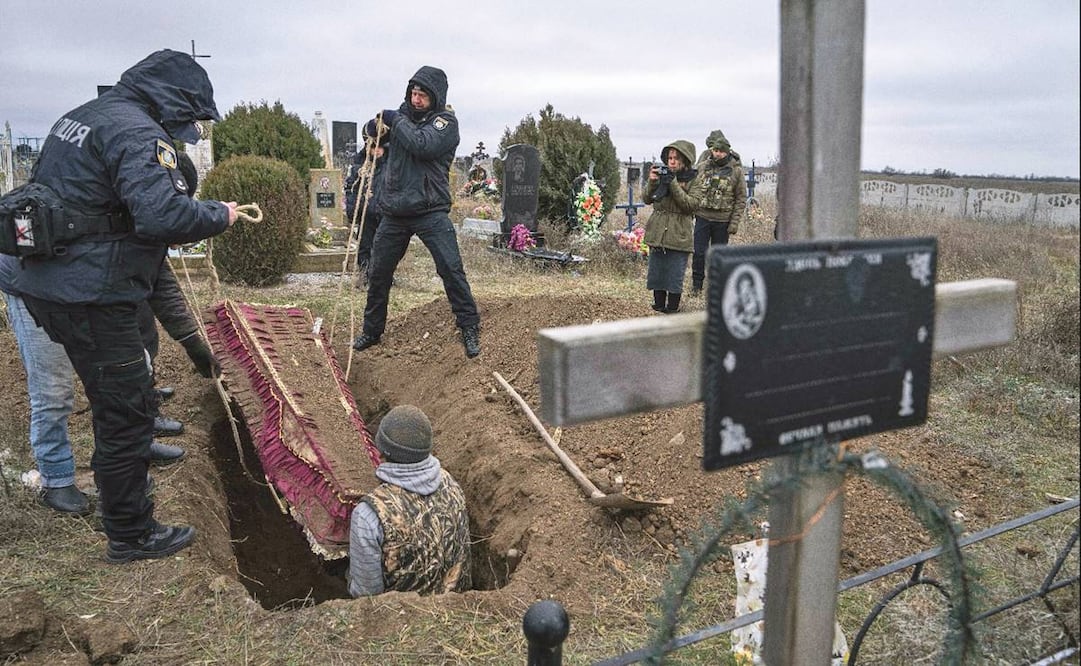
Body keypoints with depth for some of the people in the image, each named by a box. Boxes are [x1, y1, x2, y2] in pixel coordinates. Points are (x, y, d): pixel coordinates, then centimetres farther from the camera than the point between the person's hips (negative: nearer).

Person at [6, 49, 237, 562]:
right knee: (125, 411, 1)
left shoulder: (80, 116, 16)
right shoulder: (138, 133, -15)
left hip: (46, 285, 10)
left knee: (121, 402, 24)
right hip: (91, 299, -10)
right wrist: (219, 215, -11)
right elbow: (161, 214, -29)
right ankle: (129, 536, 13)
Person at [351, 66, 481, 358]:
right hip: (394, 212, 6)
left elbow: (422, 144, -24)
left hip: (430, 211, -5)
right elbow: (374, 131, 25)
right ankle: (371, 331, 28)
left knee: (451, 268, -13)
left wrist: (395, 121, -12)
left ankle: (469, 327, 0)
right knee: (379, 273, 12)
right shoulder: (403, 114, 11)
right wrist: (376, 125, 3)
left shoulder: (445, 121, -6)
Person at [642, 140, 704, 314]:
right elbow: (646, 199, 4)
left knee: (675, 277, 0)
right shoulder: (662, 175, 7)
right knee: (656, 272, 11)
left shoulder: (694, 182, -2)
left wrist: (673, 184, -21)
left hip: (679, 236, -4)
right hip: (657, 233, 4)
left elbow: (691, 204, -16)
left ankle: (672, 310, 11)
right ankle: (658, 307, 23)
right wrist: (652, 182, -14)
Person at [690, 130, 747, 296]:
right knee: (699, 252, 1)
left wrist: (735, 222, -8)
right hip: (702, 217, 2)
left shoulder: (736, 170, -4)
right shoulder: (703, 166, 3)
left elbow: (741, 198, -2)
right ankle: (696, 285, 15)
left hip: (723, 220, -1)